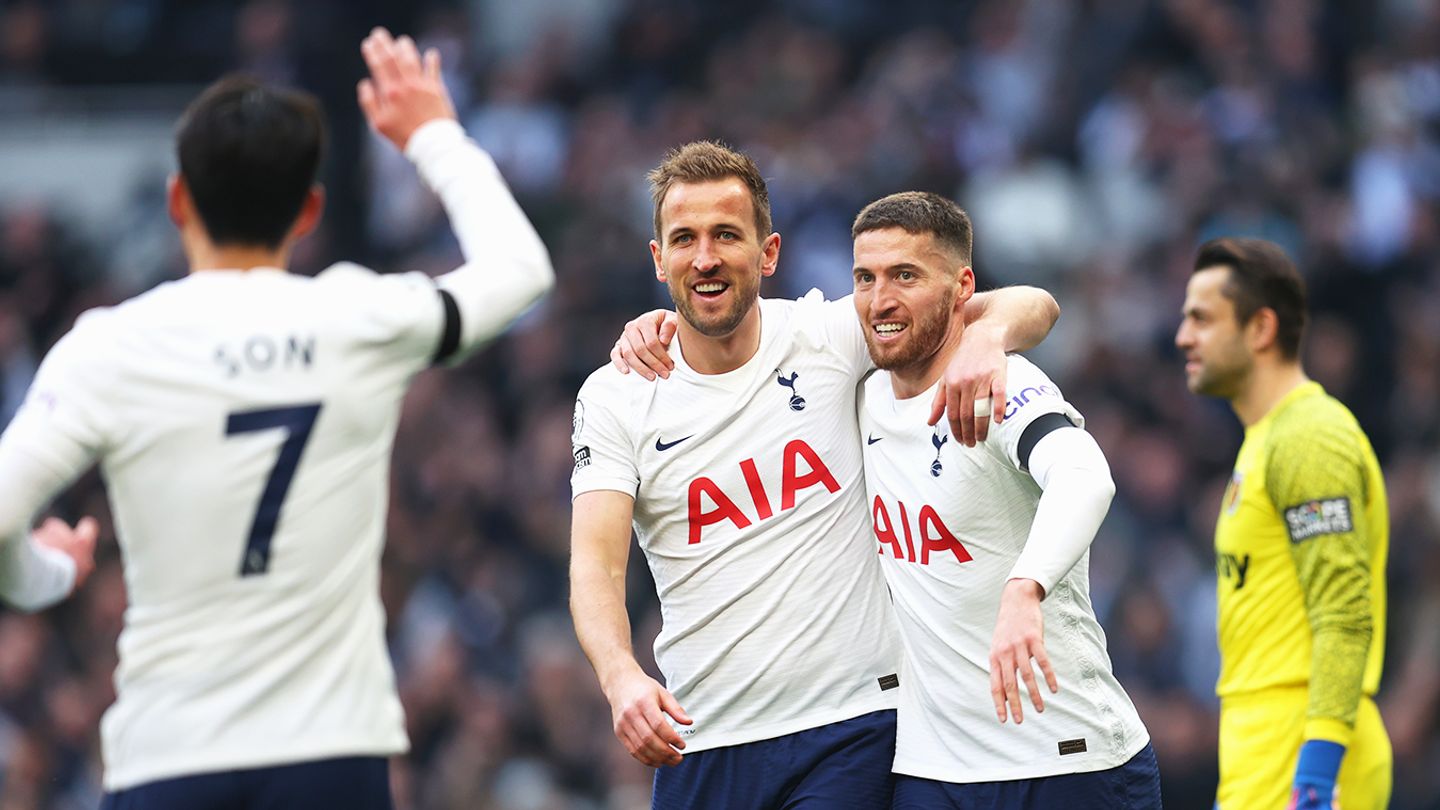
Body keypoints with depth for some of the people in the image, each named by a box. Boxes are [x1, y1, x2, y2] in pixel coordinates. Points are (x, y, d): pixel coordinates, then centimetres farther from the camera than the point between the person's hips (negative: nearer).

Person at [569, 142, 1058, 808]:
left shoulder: (829, 336, 1)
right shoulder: (613, 398, 2)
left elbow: (1031, 307, 2)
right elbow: (595, 562, -8)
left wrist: (987, 337, -24)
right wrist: (620, 678, -29)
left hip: (852, 728, -2)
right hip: (701, 742, 2)